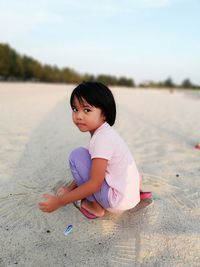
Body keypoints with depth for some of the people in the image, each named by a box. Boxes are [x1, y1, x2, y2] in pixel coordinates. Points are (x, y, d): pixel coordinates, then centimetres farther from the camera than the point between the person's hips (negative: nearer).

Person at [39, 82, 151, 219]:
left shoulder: (102, 139, -23)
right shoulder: (104, 133, 5)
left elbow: (95, 184, -23)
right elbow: (88, 171, 13)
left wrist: (59, 201, -17)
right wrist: (69, 188, 12)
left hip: (119, 200, -9)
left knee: (77, 155, -13)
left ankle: (95, 206, -1)